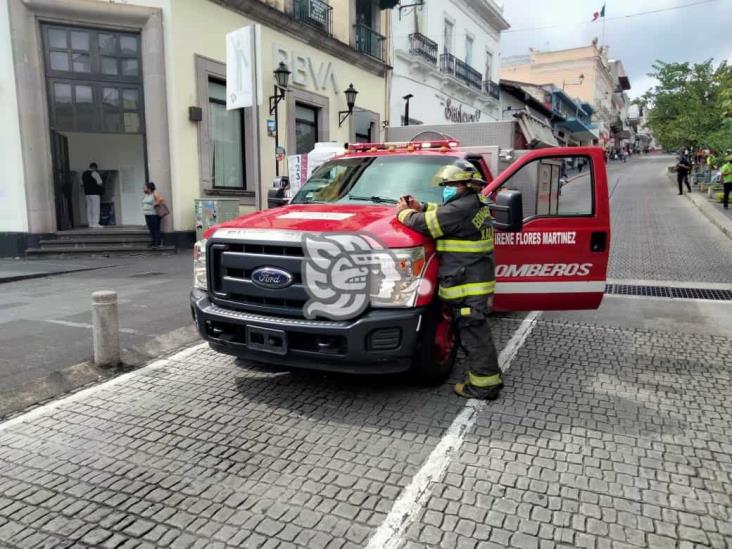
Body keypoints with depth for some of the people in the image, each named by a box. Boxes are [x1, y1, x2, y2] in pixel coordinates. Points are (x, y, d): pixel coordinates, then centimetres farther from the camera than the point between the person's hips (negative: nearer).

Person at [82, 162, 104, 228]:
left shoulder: (84, 174, 15)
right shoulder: (94, 173, -10)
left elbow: (82, 183, 21)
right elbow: (100, 183, -13)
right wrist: (102, 186, 7)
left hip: (87, 192, 8)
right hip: (95, 193, -8)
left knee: (89, 208, 7)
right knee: (95, 208, -7)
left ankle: (90, 223, 7)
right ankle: (95, 223, -10)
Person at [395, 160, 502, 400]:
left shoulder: (463, 208, -19)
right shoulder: (475, 205, 13)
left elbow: (424, 224, -17)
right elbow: (443, 214, 29)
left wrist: (403, 213, 1)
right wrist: (421, 207, 18)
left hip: (467, 286, -10)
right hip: (475, 282, 10)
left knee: (474, 334, -2)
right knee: (476, 332, 18)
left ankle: (484, 384, 7)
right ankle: (489, 377, 29)